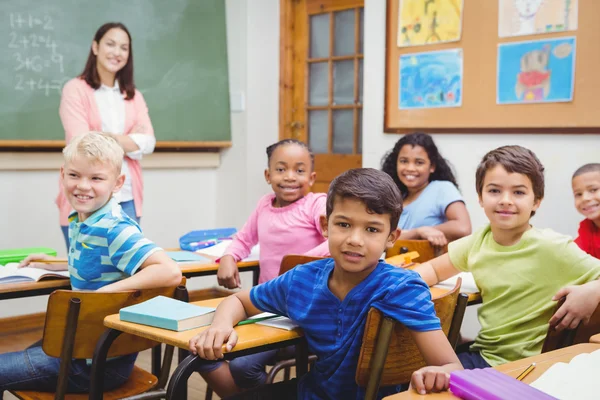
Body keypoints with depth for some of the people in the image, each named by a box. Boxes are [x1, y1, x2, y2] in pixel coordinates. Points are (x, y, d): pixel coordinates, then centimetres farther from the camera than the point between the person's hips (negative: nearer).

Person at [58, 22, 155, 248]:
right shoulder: (75, 89, -1)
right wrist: (129, 140, -5)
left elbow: (148, 143, 3)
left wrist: (108, 138, -8)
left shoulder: (133, 95, 14)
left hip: (126, 199, 4)